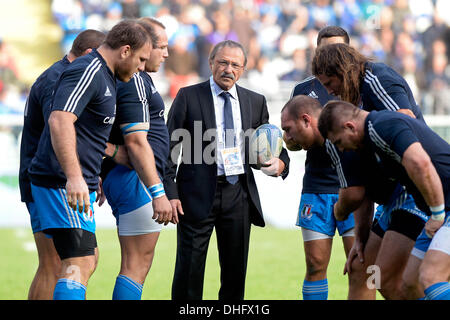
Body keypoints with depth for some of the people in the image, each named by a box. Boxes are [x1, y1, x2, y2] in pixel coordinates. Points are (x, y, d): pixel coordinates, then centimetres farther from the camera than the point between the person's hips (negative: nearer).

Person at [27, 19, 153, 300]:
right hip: (62, 183, -11)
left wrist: (95, 177, 36)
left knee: (88, 261, 17)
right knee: (79, 264, -17)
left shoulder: (103, 77, 18)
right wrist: (74, 177, -37)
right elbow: (59, 121, -29)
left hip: (79, 184, 11)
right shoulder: (86, 72, -15)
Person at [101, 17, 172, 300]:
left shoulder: (135, 79, 18)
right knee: (136, 265, -10)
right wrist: (158, 192, -25)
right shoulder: (135, 82, -14)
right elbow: (136, 142, -22)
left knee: (138, 264, 13)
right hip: (137, 180, -11)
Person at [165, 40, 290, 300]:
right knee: (189, 268, -3)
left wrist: (279, 163, -8)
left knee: (236, 270, 7)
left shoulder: (256, 102, 11)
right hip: (198, 193, -3)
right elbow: (169, 148, 0)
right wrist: (170, 193, -10)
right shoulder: (188, 97, 2)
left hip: (239, 195, 3)